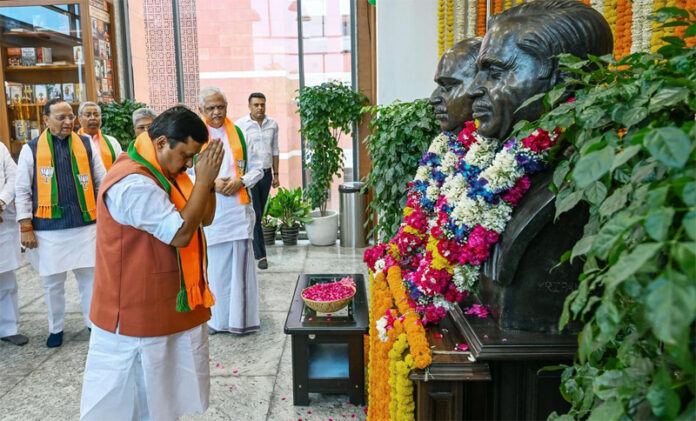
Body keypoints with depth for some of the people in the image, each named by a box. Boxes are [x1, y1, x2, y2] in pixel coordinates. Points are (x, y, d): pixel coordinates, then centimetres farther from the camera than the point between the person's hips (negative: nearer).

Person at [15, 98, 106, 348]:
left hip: (85, 225, 1)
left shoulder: (86, 145, 5)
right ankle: (56, 328, 29)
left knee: (90, 277, 10)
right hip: (49, 229, -1)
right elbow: (22, 191, 2)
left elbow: (102, 182, 7)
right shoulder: (31, 149, 1)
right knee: (52, 282, 12)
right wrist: (26, 227, -3)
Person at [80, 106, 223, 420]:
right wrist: (203, 180, -22)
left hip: (169, 306, 9)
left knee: (163, 392, 19)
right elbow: (181, 233, -26)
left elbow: (205, 219, 9)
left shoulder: (163, 173, 7)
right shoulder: (133, 183, -24)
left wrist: (207, 180, -7)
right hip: (137, 314, -9)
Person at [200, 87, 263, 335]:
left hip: (237, 209, 1)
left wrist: (240, 181, -9)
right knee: (212, 263, 3)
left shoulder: (239, 133, 10)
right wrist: (210, 182, -13)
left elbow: (256, 168, 10)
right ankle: (215, 317, 17)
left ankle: (240, 318, 13)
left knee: (239, 262, 2)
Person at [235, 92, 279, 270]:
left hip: (266, 173, 5)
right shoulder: (240, 125, -7)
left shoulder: (272, 124, 7)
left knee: (259, 214, 11)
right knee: (254, 215, -6)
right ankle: (260, 255, -3)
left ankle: (250, 248, 24)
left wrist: (276, 174, 11)